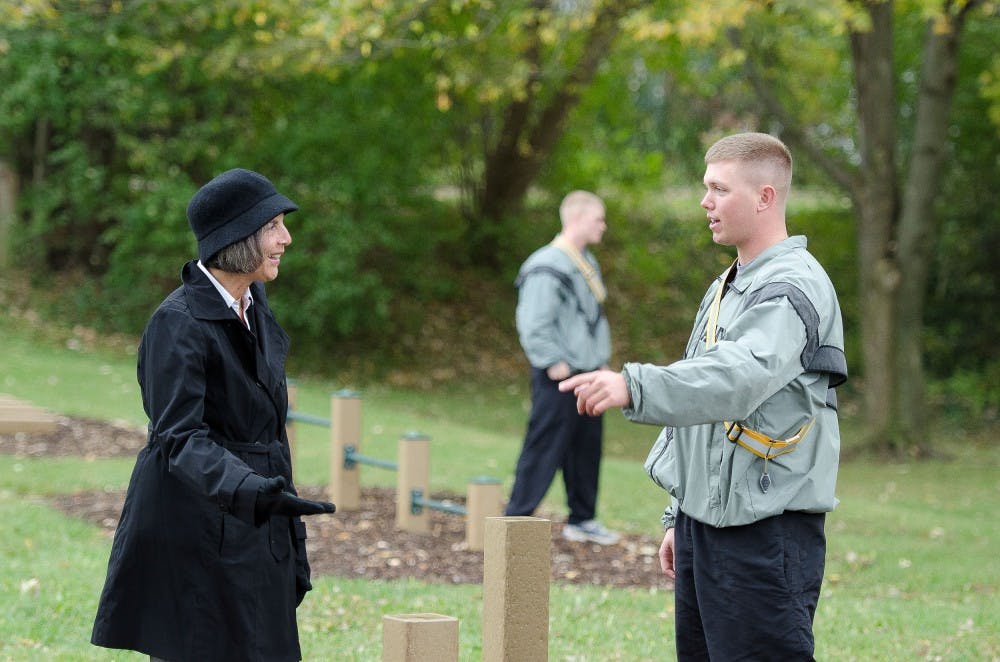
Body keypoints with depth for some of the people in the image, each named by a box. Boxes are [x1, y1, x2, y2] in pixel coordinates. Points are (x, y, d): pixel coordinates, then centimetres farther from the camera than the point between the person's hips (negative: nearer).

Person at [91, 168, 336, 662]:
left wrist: (292, 540, 16)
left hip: (255, 543, 8)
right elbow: (179, 435, -22)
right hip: (195, 538, -8)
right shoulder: (178, 322, -14)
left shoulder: (254, 309, 11)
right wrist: (251, 490, -37)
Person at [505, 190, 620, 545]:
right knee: (544, 449, -6)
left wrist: (600, 361, 16)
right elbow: (533, 325, -20)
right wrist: (554, 363, -19)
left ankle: (582, 519, 25)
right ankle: (517, 519, 1)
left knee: (587, 447, 14)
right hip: (560, 377, -9)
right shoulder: (547, 266, -17)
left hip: (588, 373, 9)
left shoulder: (587, 263, 14)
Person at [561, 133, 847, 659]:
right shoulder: (725, 288, 20)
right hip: (707, 523, 10)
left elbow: (737, 378, -31)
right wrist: (680, 517, 22)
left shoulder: (791, 289, -13)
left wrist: (633, 387, -45)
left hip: (767, 534, -10)